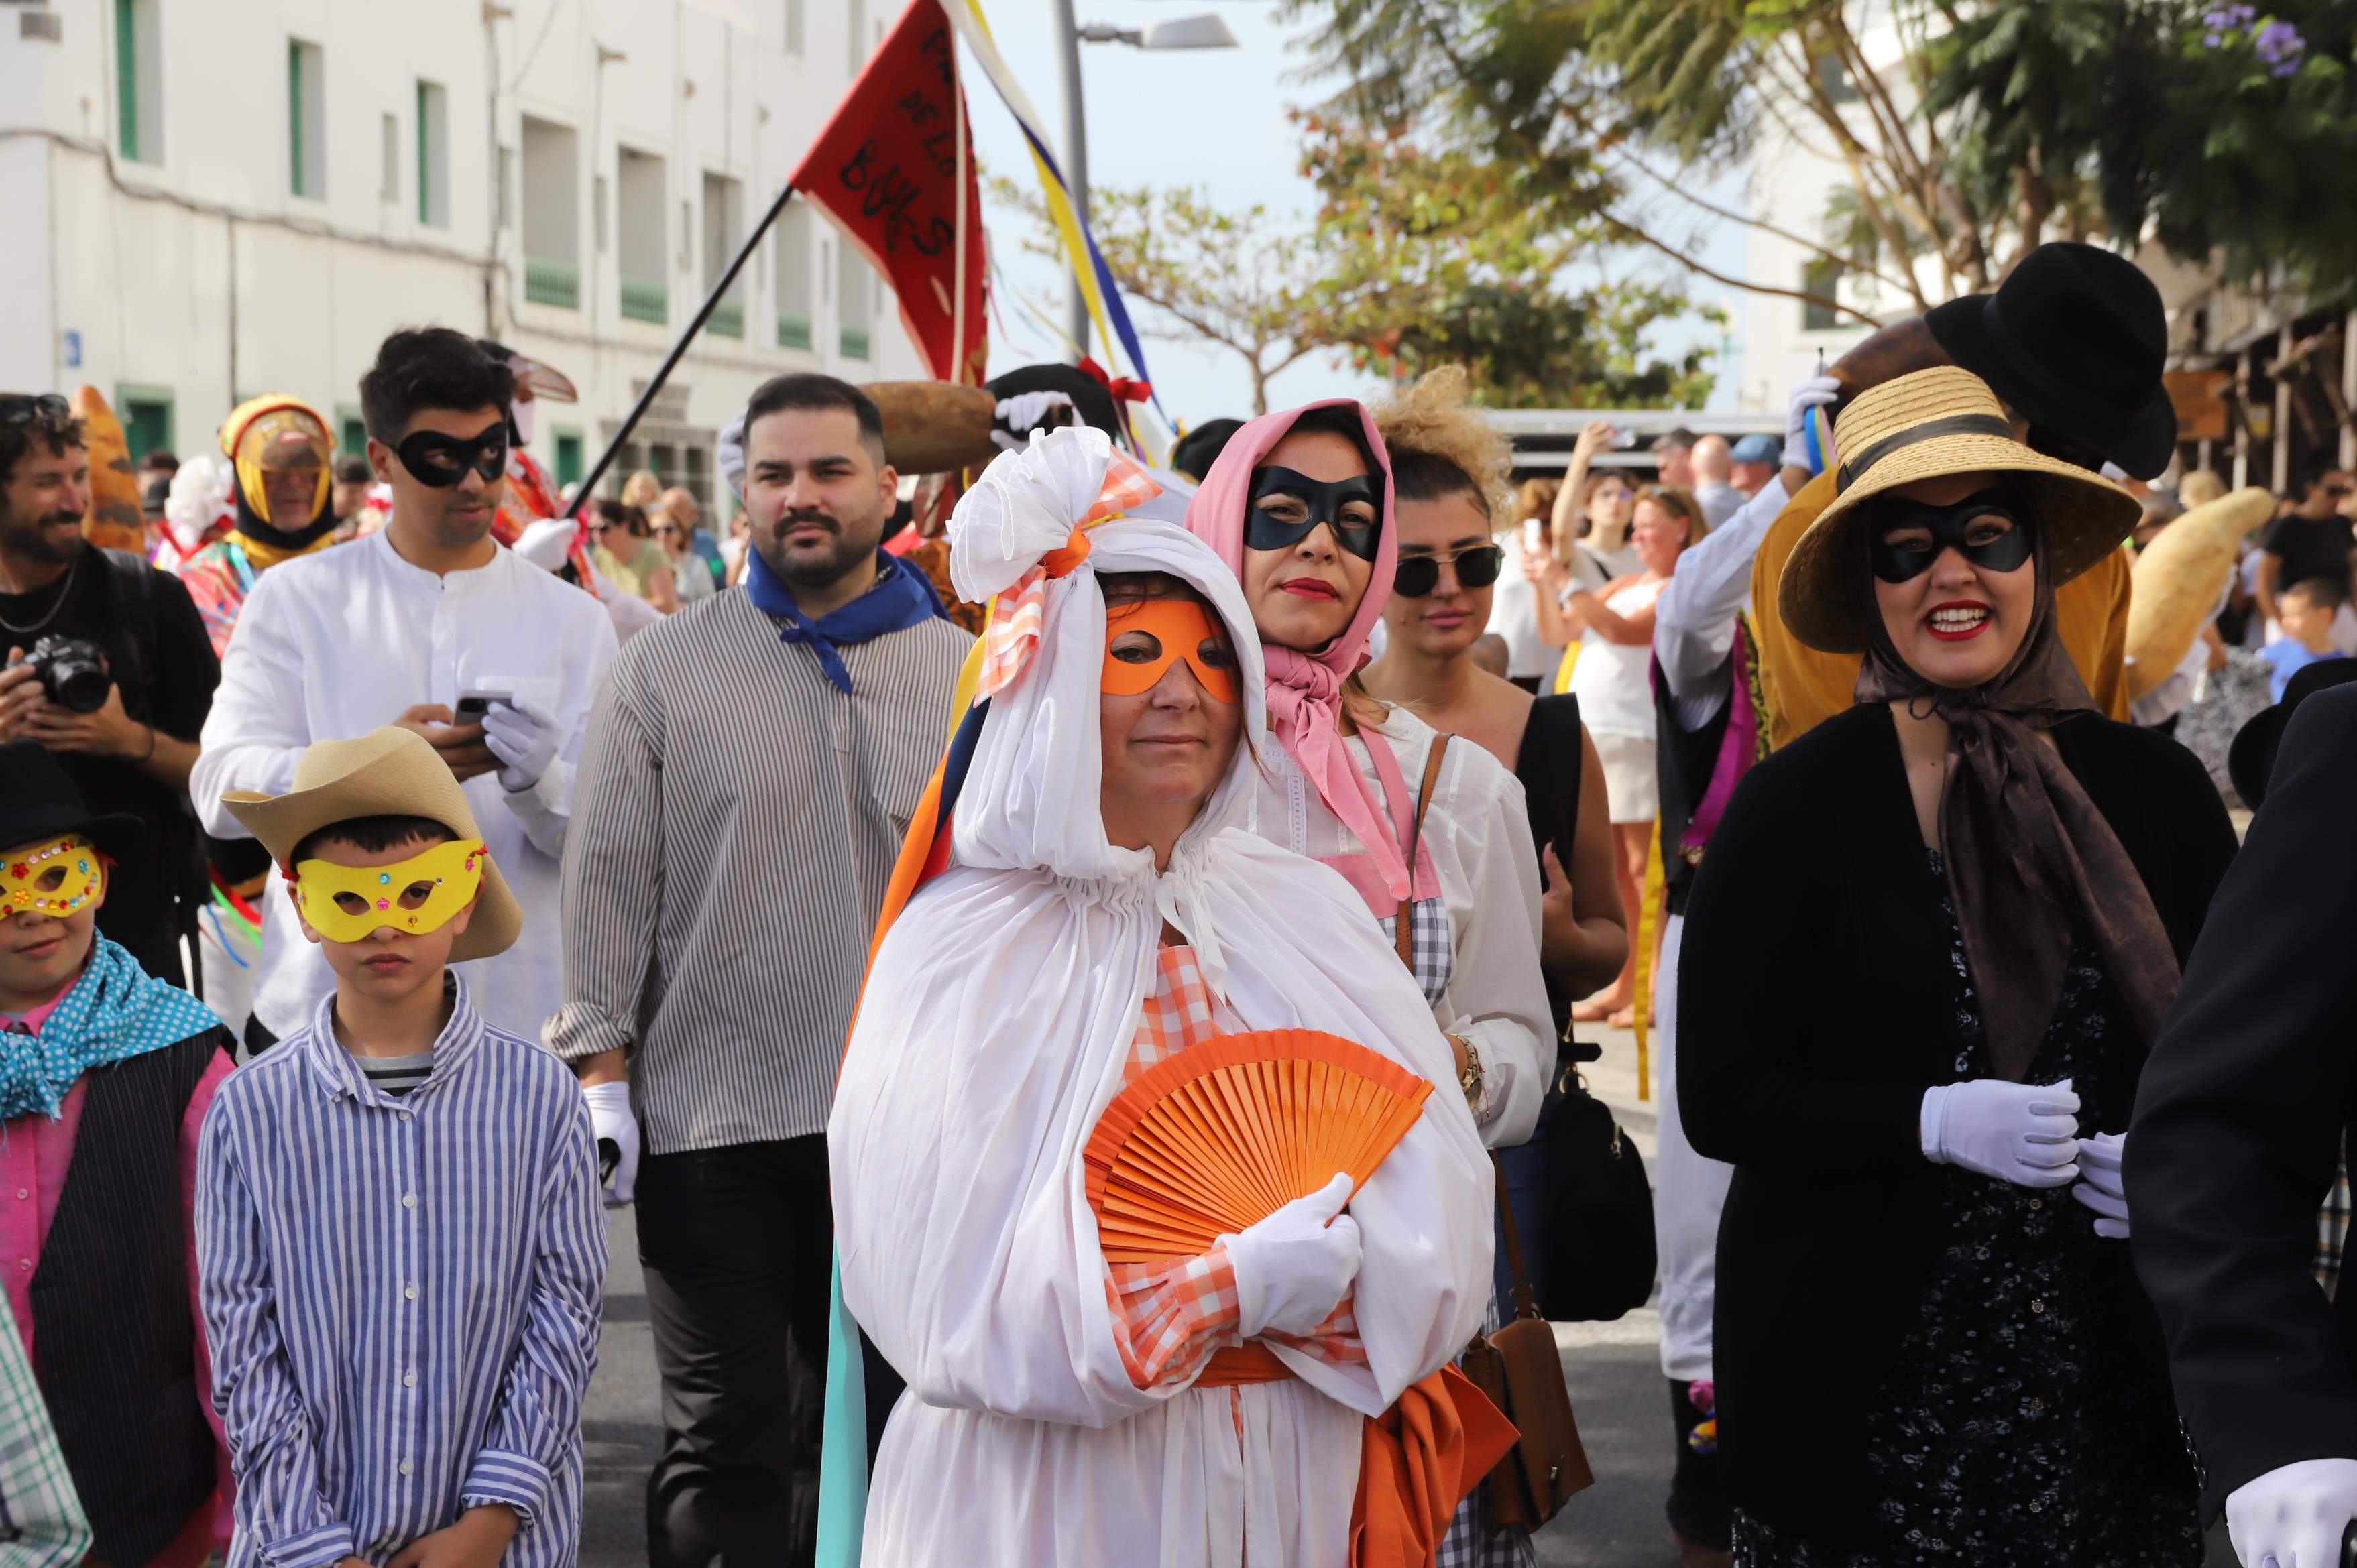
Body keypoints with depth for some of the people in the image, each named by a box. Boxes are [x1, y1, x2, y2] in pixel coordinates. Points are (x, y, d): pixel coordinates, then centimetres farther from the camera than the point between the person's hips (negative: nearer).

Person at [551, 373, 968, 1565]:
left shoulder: (964, 673, 6)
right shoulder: (666, 670, 3)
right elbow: (609, 883, 1)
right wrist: (602, 1075, -5)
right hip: (711, 1112, -1)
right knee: (724, 1437, 1)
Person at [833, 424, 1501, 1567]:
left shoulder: (1303, 911, 4)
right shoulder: (965, 950, -7)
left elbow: (1430, 1211, -2)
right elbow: (956, 1292, -13)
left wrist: (1323, 1267, -21)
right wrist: (1244, 1283, -19)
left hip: (1302, 1471, 4)